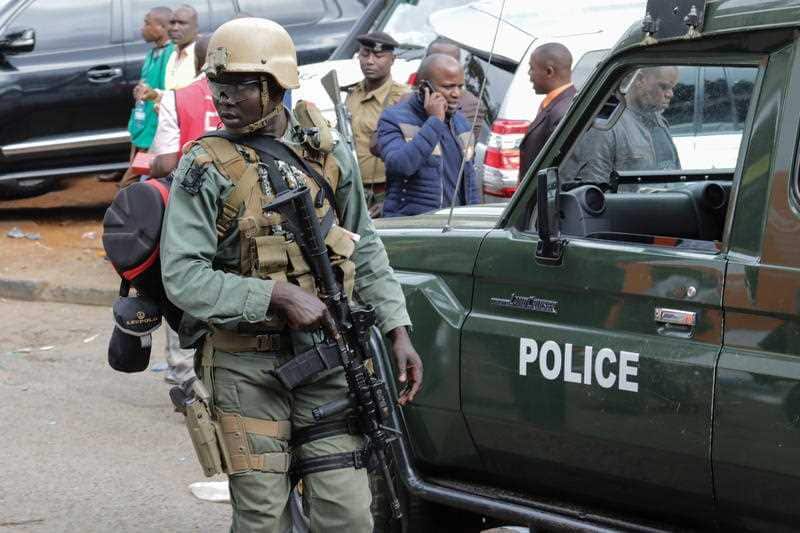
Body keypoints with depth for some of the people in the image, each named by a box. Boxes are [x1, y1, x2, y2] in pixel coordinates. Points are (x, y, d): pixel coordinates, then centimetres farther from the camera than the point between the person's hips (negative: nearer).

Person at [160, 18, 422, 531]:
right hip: (248, 368, -3)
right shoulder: (206, 167, -6)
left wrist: (398, 330, 8)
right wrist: (277, 296, -21)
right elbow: (182, 275, -13)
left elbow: (365, 249, 16)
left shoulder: (327, 152, 7)